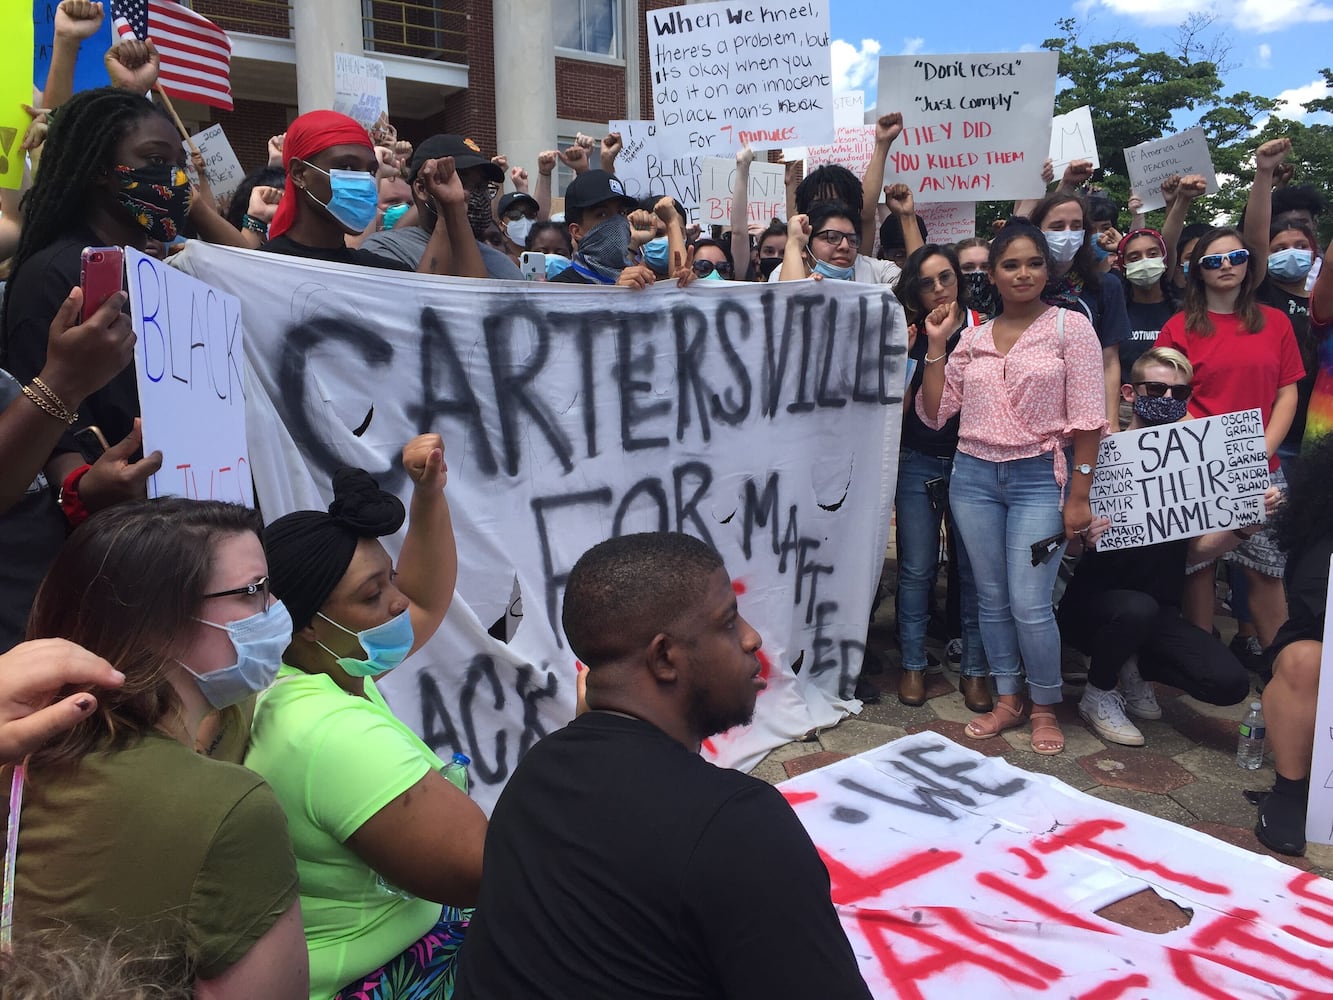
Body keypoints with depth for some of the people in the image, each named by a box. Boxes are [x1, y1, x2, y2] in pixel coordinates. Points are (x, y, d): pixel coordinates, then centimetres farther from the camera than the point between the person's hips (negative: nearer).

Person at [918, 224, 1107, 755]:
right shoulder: (973, 338, 9)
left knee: (1029, 606, -6)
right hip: (973, 477, 4)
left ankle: (1045, 707, 16)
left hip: (1039, 478, -4)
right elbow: (934, 413, 7)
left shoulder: (1070, 326, -2)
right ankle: (1008, 698, 26)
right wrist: (935, 345, 0)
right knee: (992, 600, 10)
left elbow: (1086, 417, -6)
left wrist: (1079, 494, -10)